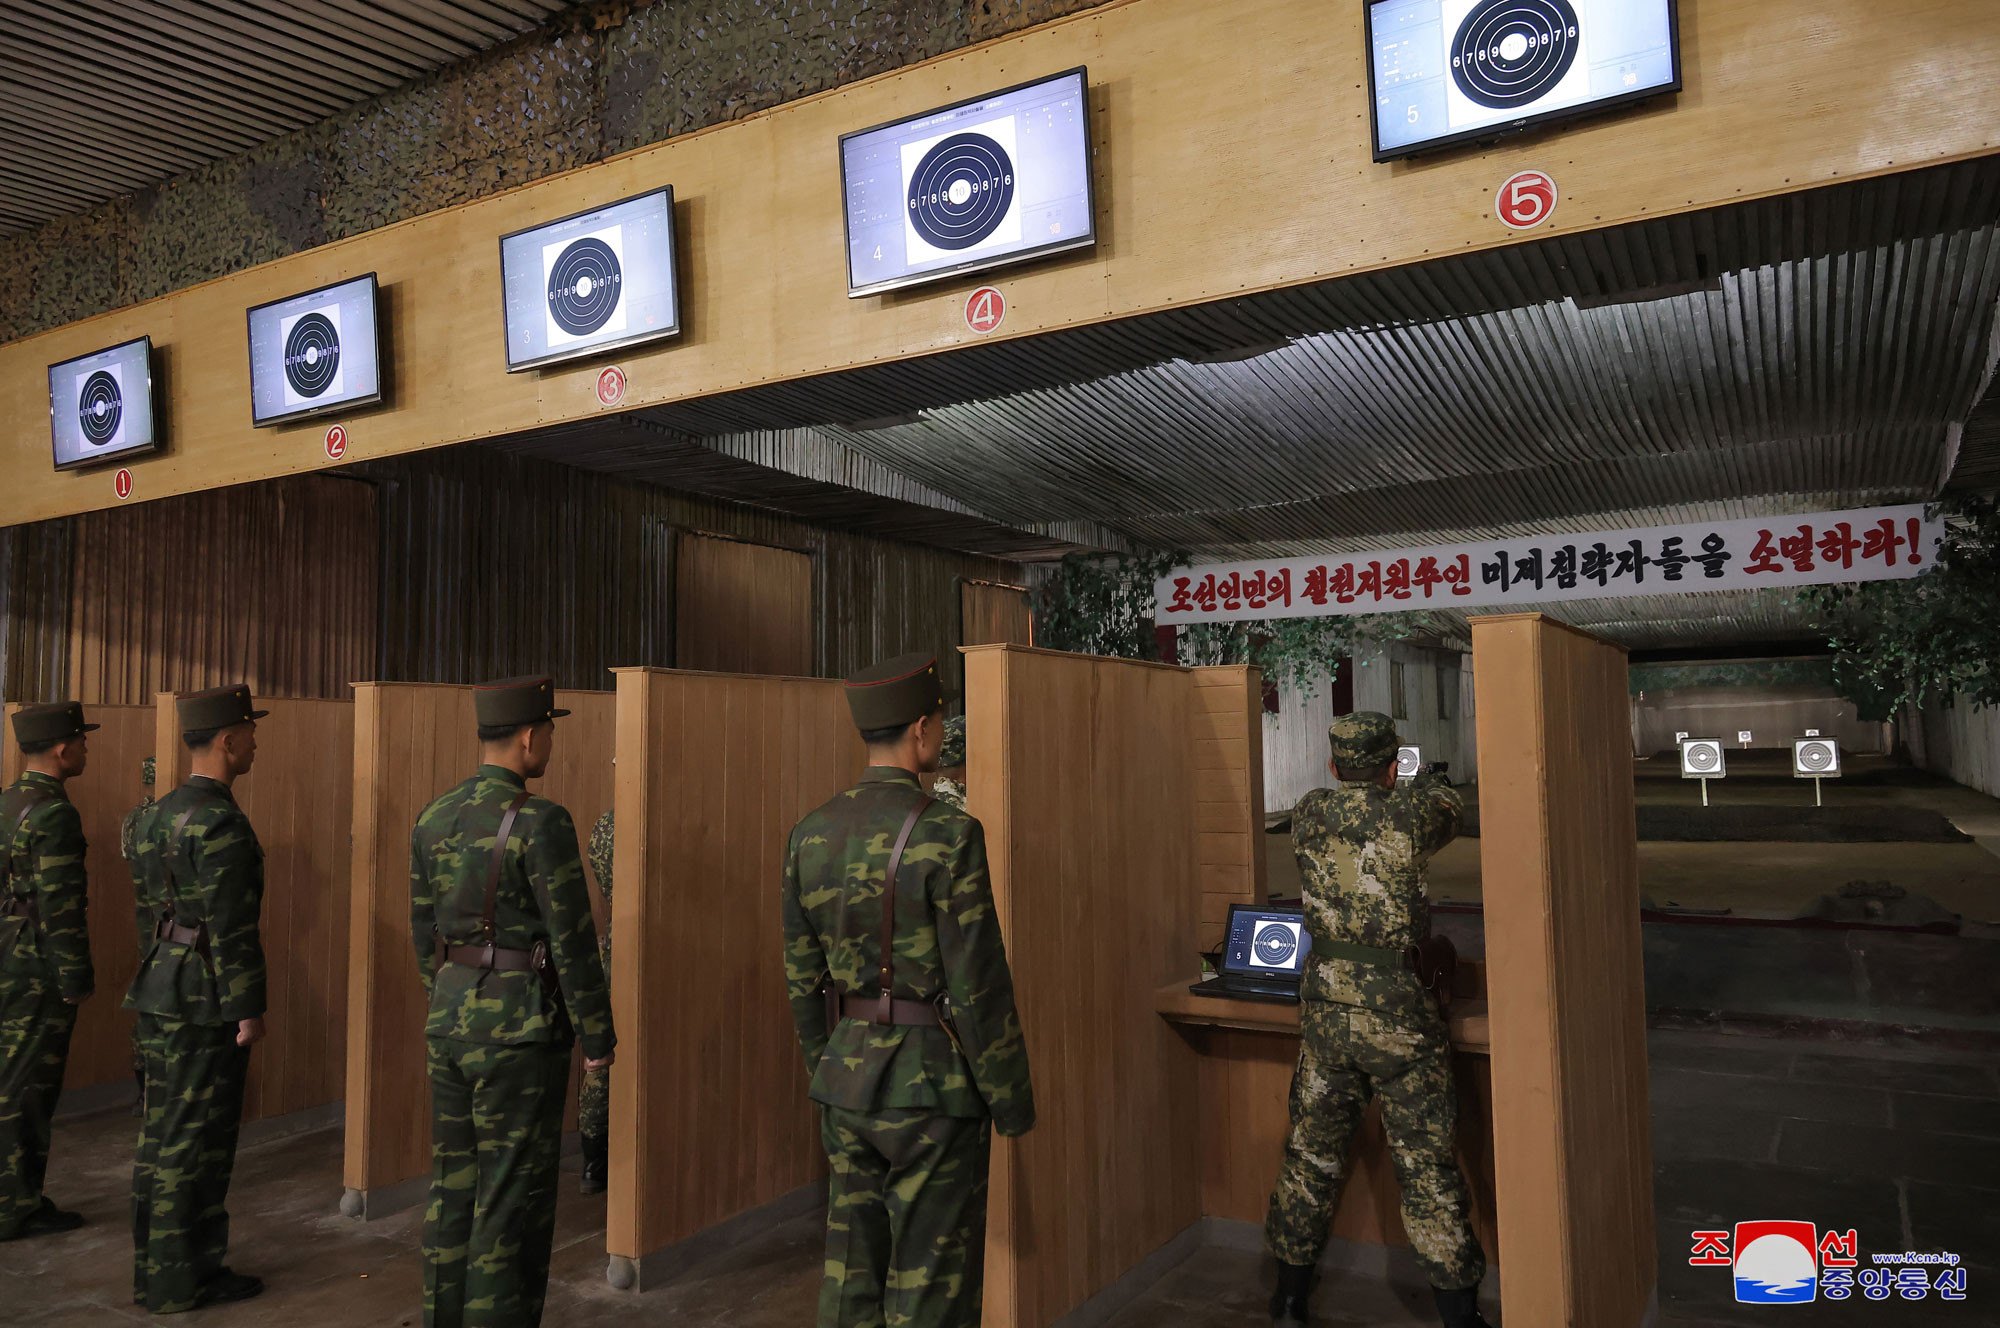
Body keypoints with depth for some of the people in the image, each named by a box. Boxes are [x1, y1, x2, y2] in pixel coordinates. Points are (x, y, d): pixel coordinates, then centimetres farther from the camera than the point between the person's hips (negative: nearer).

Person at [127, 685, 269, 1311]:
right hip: (207, 998, -10)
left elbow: (147, 908, 17)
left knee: (163, 1133, 17)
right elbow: (231, 926, -22)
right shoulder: (221, 821, -20)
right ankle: (183, 1279, 12)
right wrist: (249, 1009, -16)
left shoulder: (160, 813, 11)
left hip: (163, 990, 10)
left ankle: (155, 1265, 28)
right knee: (196, 1139, 1)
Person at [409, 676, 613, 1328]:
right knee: (514, 1198, 3)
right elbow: (573, 941, -17)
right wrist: (598, 1036, -7)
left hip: (451, 1025, 8)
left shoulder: (434, 818, 4)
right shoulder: (542, 822, -19)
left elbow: (425, 931, 12)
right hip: (521, 1031, -7)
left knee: (455, 1185, 17)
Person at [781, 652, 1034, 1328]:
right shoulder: (948, 835, -18)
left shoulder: (811, 834, 2)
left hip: (848, 1077, 6)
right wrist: (1012, 1100, -7)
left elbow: (802, 975, 8)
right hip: (932, 1087, -6)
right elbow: (978, 983, -18)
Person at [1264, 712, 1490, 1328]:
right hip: (1399, 1016, -3)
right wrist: (1429, 785, 37)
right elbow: (1450, 812, 15)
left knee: (1312, 1151, 15)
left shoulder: (1308, 814, 0)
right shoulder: (1410, 812, -8)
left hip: (1325, 1010, 3)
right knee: (1426, 1163, 7)